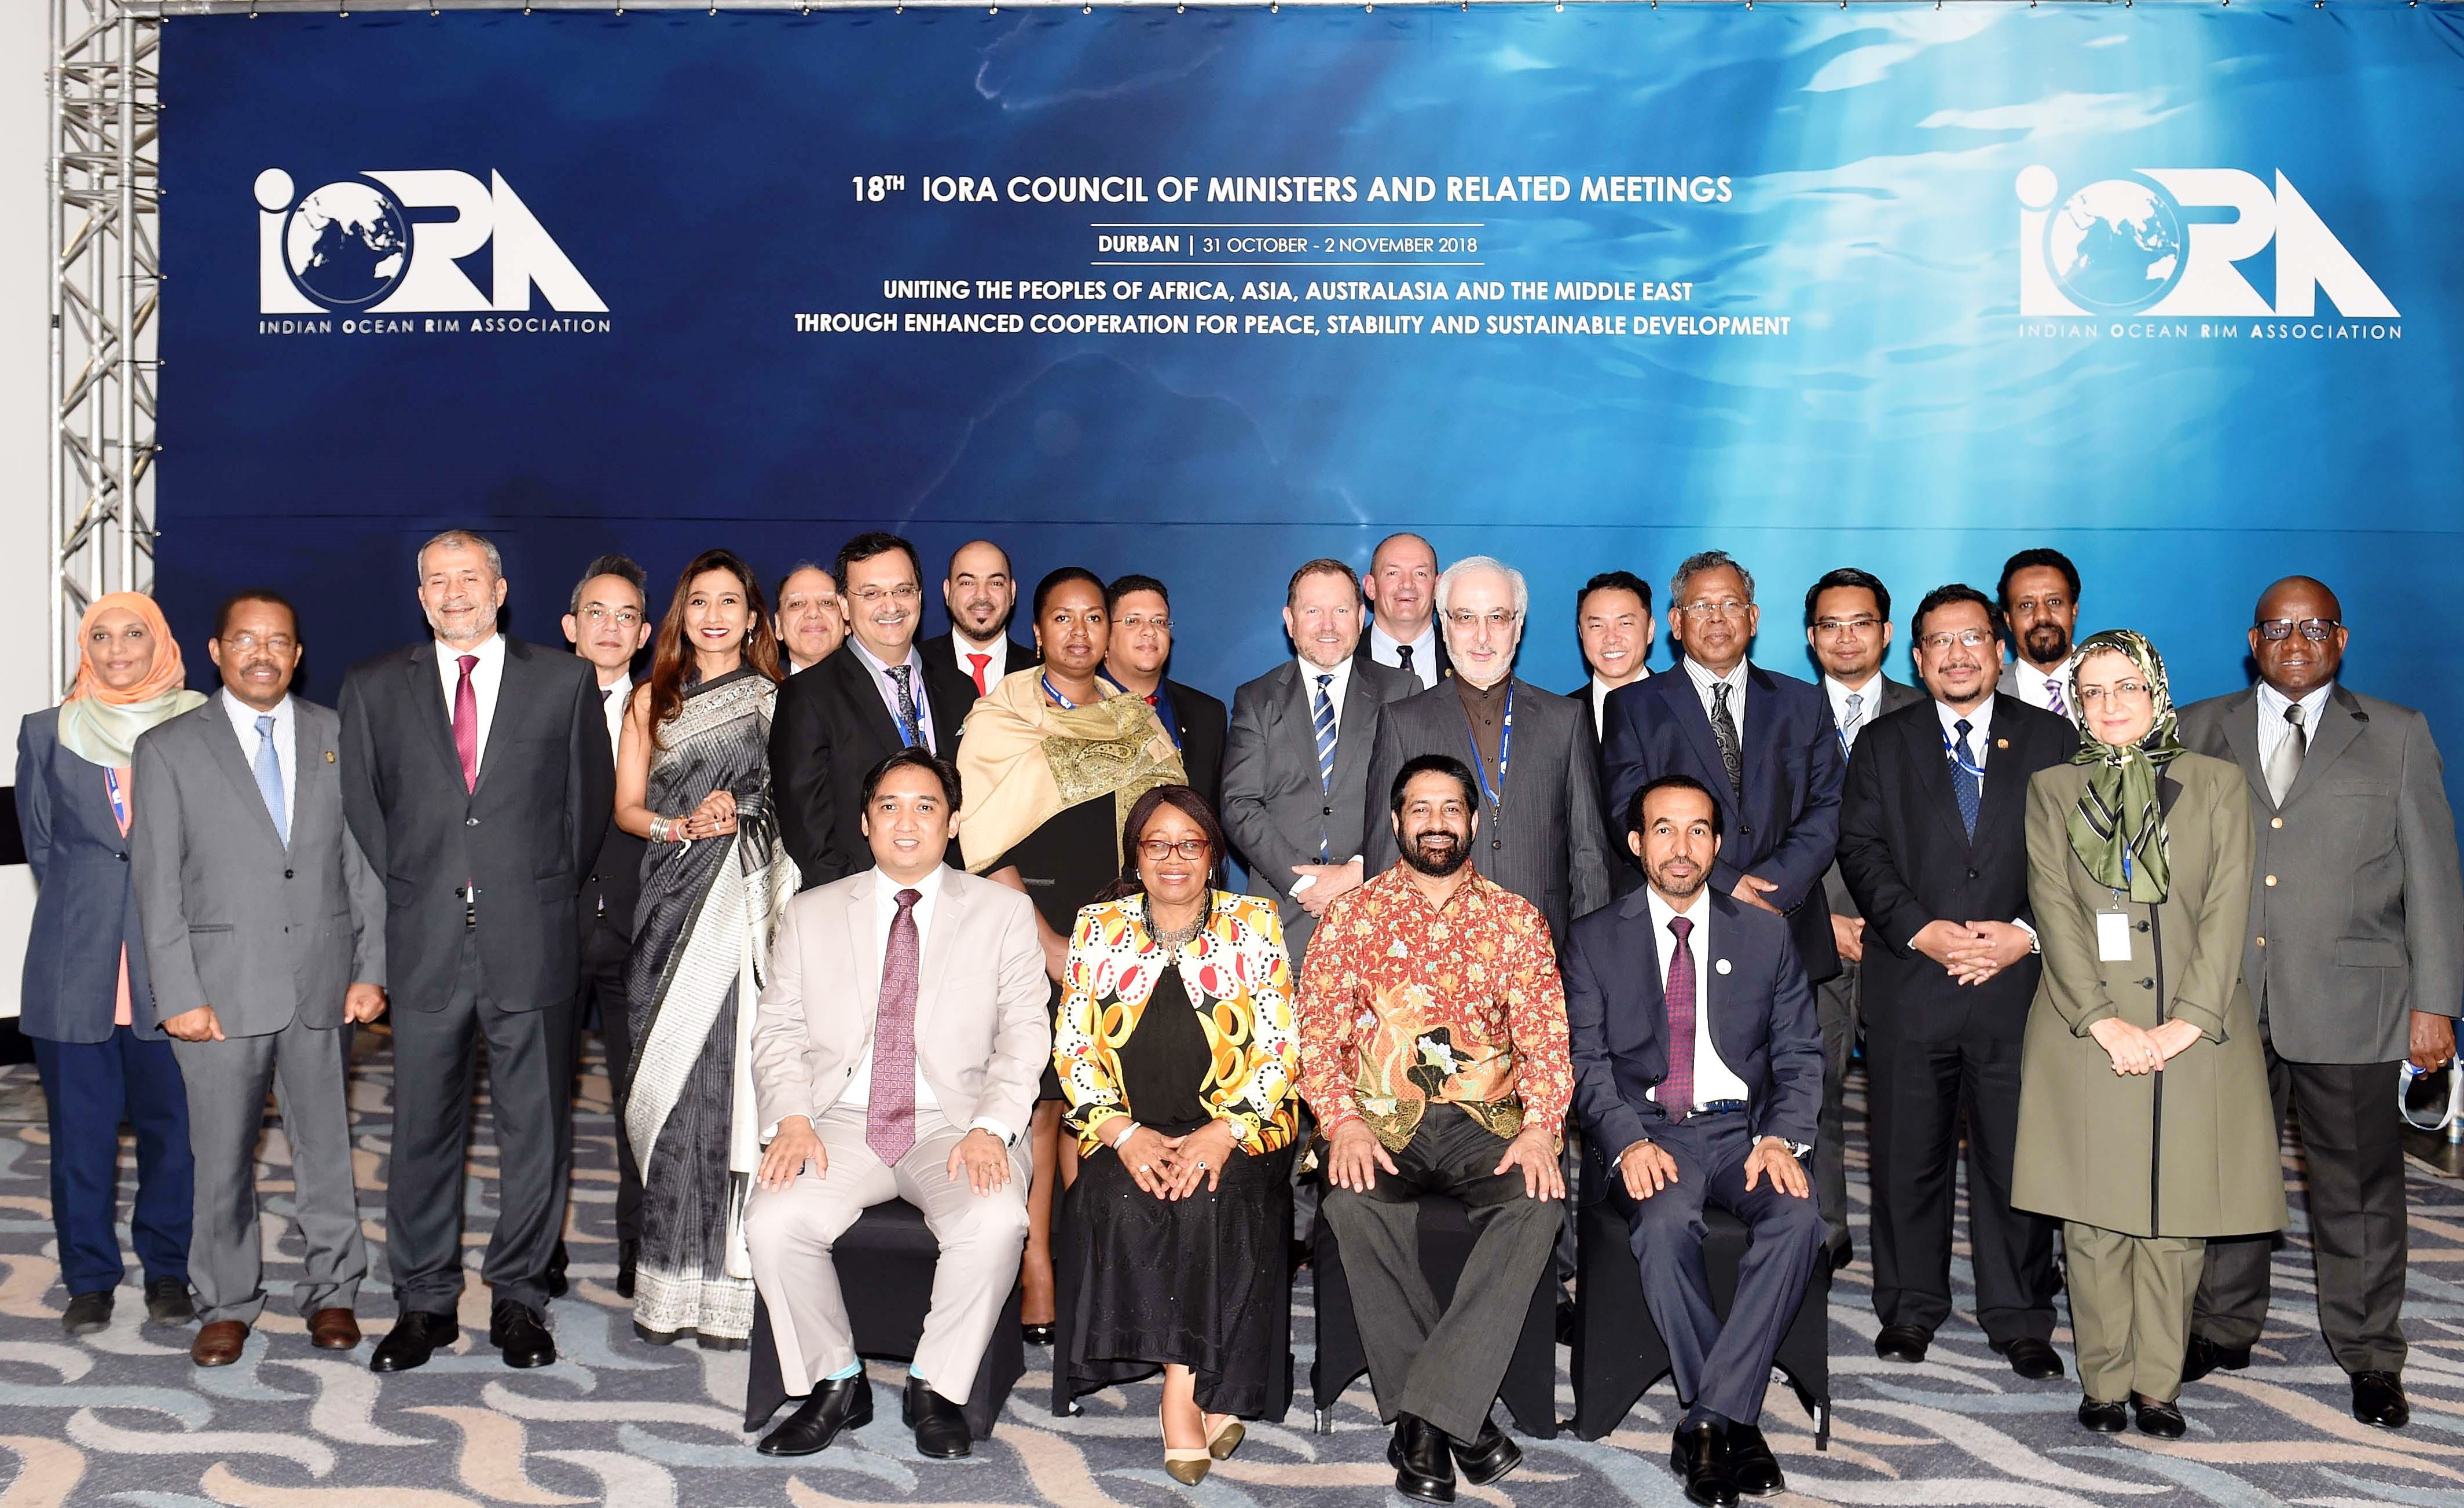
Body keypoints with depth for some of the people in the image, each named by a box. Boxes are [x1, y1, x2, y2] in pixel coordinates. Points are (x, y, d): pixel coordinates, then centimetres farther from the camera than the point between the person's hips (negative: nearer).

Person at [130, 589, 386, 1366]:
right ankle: (227, 1303, 21)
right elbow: (156, 884, -2)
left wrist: (372, 968, 0)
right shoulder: (169, 749, 2)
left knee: (326, 1143, 10)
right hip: (222, 985, -1)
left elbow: (364, 862, 7)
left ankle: (331, 1290, 24)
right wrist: (179, 995, -8)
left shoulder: (339, 738, 7)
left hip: (322, 982, 2)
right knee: (222, 1155, 5)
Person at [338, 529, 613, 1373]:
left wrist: (545, 893, 8)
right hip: (425, 946, 1)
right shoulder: (375, 688, 10)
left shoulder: (564, 682, 6)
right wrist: (409, 895, 6)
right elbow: (362, 808, 12)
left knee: (532, 1128, 5)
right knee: (423, 1128, 6)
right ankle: (424, 1302, 18)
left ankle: (518, 1296, 17)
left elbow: (589, 799, 10)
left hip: (530, 942, -1)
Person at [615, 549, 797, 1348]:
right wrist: (684, 825, -5)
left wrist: (736, 820, -10)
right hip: (672, 905, 2)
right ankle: (669, 1283, 3)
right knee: (671, 1087, -2)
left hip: (748, 902, -2)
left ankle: (727, 1287, -4)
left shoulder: (775, 702, 9)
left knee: (730, 1077, -8)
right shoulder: (652, 701, 16)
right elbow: (627, 808, 12)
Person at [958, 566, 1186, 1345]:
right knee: (1039, 1100, -6)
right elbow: (988, 846, -4)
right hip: (1027, 929, -3)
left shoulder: (1139, 723, 15)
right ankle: (1037, 1283, -1)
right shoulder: (1001, 718, 2)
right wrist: (1049, 942, -10)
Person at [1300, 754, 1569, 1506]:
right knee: (1354, 1204, -34)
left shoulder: (1516, 919, 11)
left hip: (1486, 1118, 1)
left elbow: (1546, 1034, 3)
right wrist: (1344, 1123, -17)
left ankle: (1429, 1412, -29)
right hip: (1382, 1119, 0)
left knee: (1538, 1205, -32)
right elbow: (1317, 1029, 2)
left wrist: (1539, 1128, -16)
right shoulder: (1352, 914, 10)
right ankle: (1459, 1415, -23)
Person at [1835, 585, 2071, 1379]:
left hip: (2017, 981, 0)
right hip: (1908, 984, 1)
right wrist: (1922, 930, -12)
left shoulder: (2051, 739, 10)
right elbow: (1861, 850, 1)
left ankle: (2019, 1318, 14)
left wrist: (2025, 935, -10)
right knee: (1908, 1156, 6)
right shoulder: (1884, 743, 11)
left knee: (2017, 1157, 1)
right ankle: (1910, 1307, 19)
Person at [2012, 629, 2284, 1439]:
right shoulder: (2052, 790, 9)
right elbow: (2056, 915, 0)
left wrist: (2189, 1020, -11)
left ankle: (2158, 1383, 11)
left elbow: (2226, 911, 1)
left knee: (2175, 1218, 1)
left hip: (2195, 1031, 0)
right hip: (2088, 1031, 0)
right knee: (2095, 1220, 0)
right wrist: (2106, 1021, -12)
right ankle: (2104, 1381, 11)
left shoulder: (2217, 784, 9)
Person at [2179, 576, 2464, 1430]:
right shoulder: (2200, 731, 9)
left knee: (2358, 1184, 5)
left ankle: (2370, 1357, 18)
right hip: (2225, 1000, 2)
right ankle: (2224, 1328, 26)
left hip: (2347, 1006, -1)